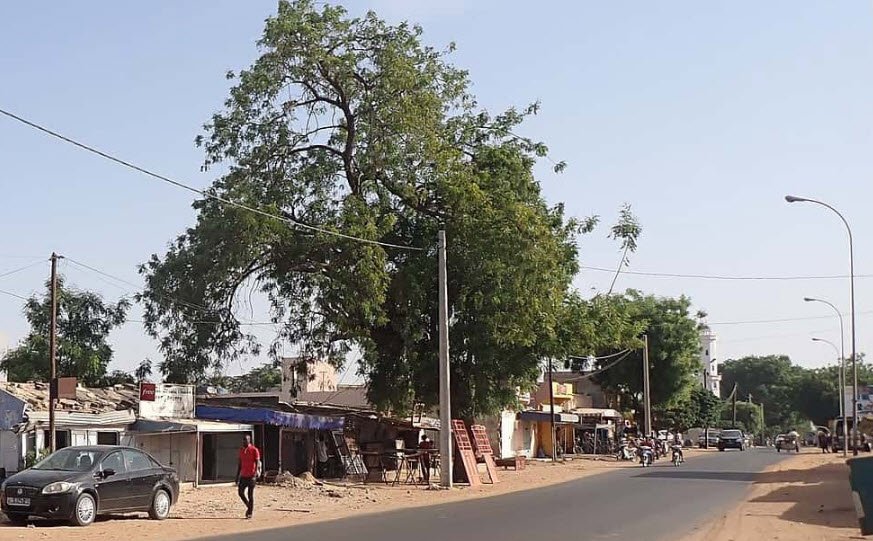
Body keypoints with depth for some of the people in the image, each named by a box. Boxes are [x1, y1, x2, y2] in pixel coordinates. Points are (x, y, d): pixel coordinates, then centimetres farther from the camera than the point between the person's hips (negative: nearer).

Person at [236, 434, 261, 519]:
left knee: (250, 494, -3)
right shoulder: (241, 451, 12)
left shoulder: (254, 450, -6)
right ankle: (249, 507, 23)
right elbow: (240, 464, 17)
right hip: (243, 476, 6)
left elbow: (257, 462, -12)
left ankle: (250, 512, 7)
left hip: (251, 476, -6)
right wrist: (237, 476, 15)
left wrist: (256, 472, -27)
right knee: (240, 492, 2)